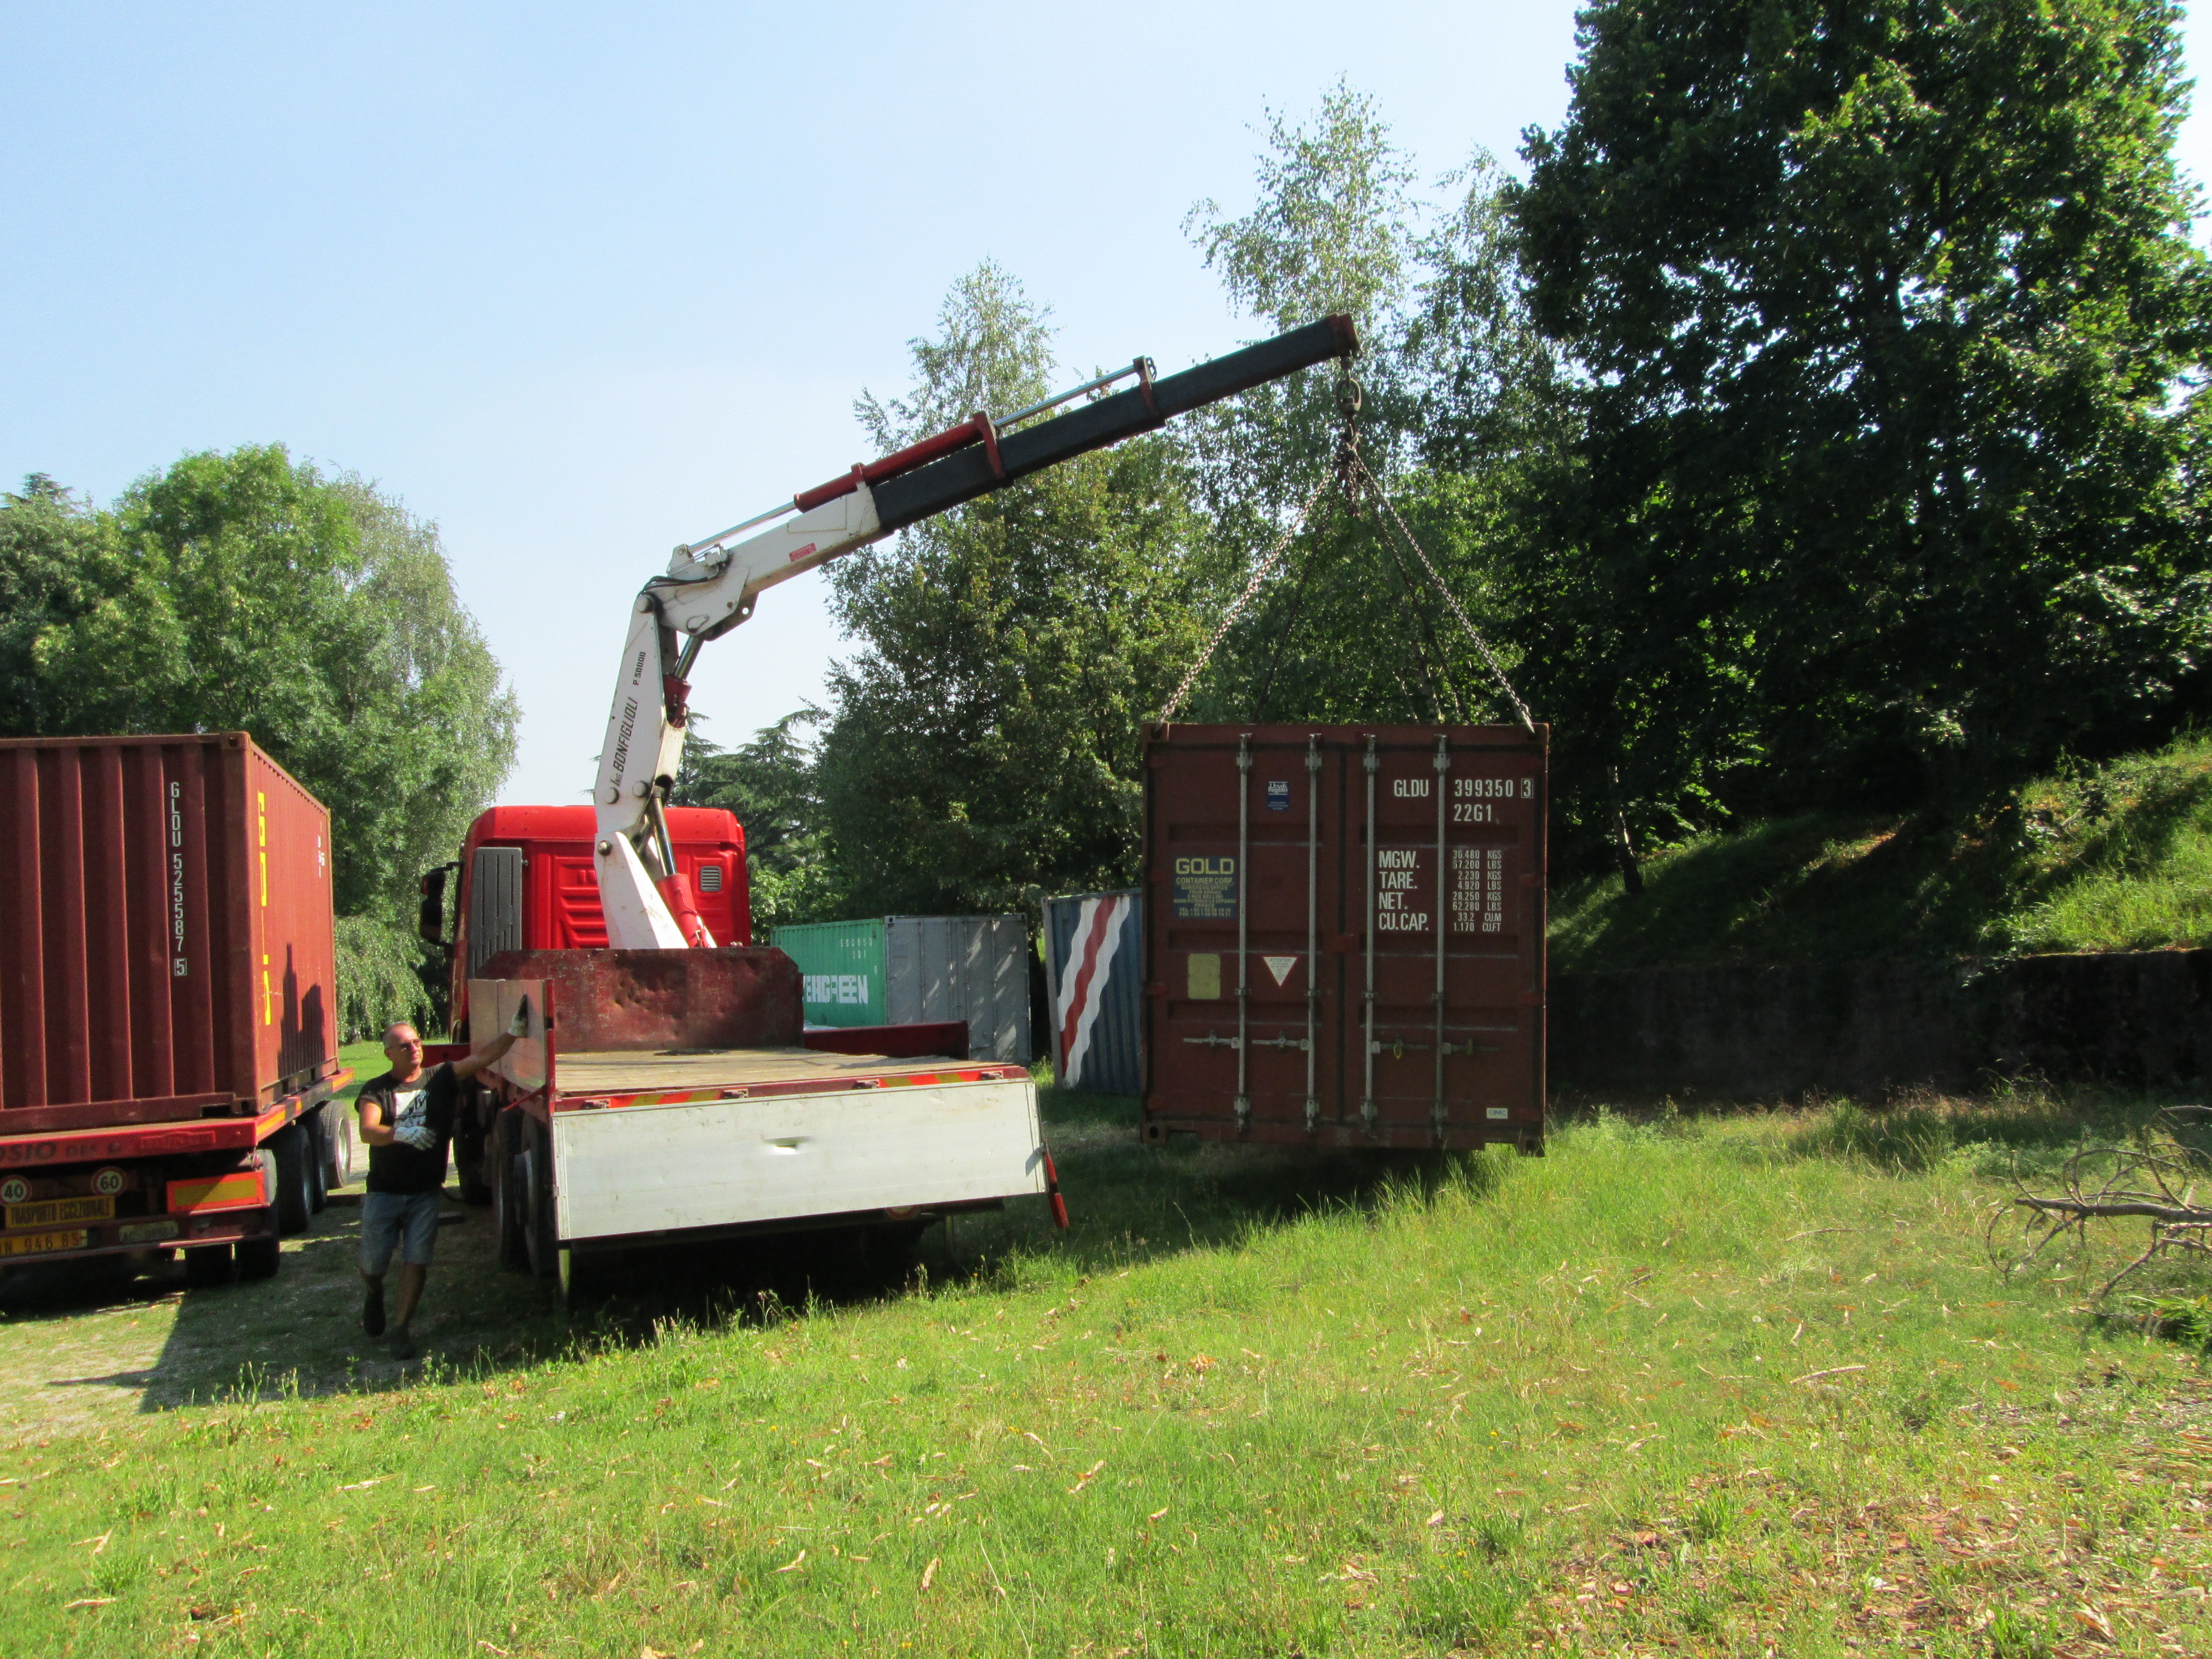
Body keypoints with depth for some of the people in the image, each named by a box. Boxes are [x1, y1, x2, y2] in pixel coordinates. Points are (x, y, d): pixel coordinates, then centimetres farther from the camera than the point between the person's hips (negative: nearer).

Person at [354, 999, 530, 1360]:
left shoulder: (441, 1080, 3)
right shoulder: (377, 1090, -1)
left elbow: (482, 1057, -8)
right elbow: (368, 1131, -18)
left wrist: (514, 1032, -22)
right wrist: (402, 1134, -37)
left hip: (426, 1192, 0)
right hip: (384, 1191, 0)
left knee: (417, 1261, -5)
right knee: (372, 1263, 7)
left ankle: (401, 1329, 6)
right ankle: (375, 1294, 41)